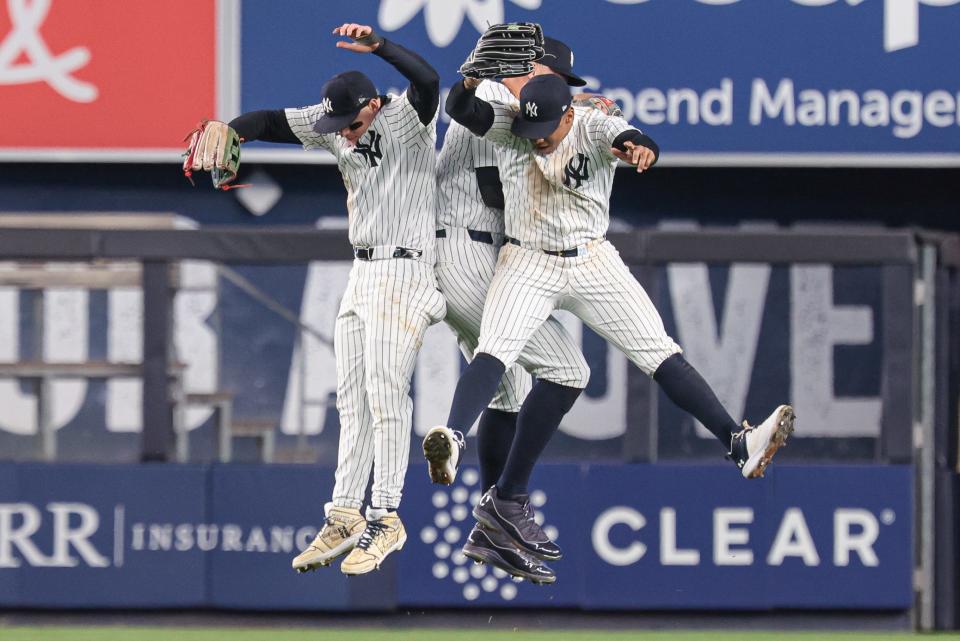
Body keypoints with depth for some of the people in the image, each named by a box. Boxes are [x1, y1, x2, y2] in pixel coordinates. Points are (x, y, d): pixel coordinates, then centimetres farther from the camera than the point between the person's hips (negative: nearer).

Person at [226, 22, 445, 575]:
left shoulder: (407, 117, -14)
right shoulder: (333, 123, 6)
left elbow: (428, 80, -34)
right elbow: (271, 123, 4)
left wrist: (378, 45, -49)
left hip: (405, 271, -8)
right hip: (364, 274, 8)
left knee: (385, 393, -13)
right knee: (353, 399, 7)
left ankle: (386, 519, -9)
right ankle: (345, 518, 10)